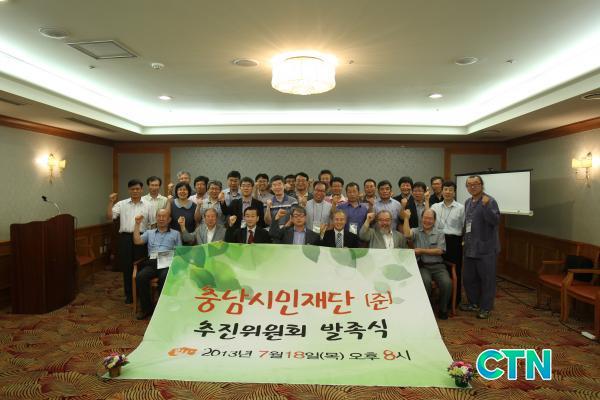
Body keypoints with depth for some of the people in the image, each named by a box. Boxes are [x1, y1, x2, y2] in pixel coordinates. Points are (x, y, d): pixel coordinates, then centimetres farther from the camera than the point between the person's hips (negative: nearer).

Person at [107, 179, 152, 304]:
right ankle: (129, 295, 18)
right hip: (125, 238, 1)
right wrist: (110, 202, -12)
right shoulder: (121, 204, 6)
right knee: (127, 267, 6)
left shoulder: (147, 205, 6)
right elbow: (109, 217, -2)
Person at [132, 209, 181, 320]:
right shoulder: (149, 233, 26)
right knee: (140, 277, -28)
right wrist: (137, 224, 5)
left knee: (164, 278, -35)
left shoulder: (175, 233, 20)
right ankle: (146, 307, -10)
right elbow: (137, 241, 8)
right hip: (152, 262, 2)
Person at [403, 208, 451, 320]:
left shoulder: (440, 234, 12)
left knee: (447, 283, -24)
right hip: (422, 266, -1)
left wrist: (422, 250, -6)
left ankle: (443, 309, 1)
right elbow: (407, 234, -15)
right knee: (426, 281, -31)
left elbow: (439, 251, -1)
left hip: (437, 265, 2)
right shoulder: (416, 231, 9)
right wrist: (406, 218, -14)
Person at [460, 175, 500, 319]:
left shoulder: (490, 201, -11)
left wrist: (485, 205, -33)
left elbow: (495, 221, -23)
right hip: (470, 248, 8)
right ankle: (474, 303, 32)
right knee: (468, 277, 16)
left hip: (486, 248, -7)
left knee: (487, 279, 4)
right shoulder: (467, 202, 13)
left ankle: (486, 307, 17)